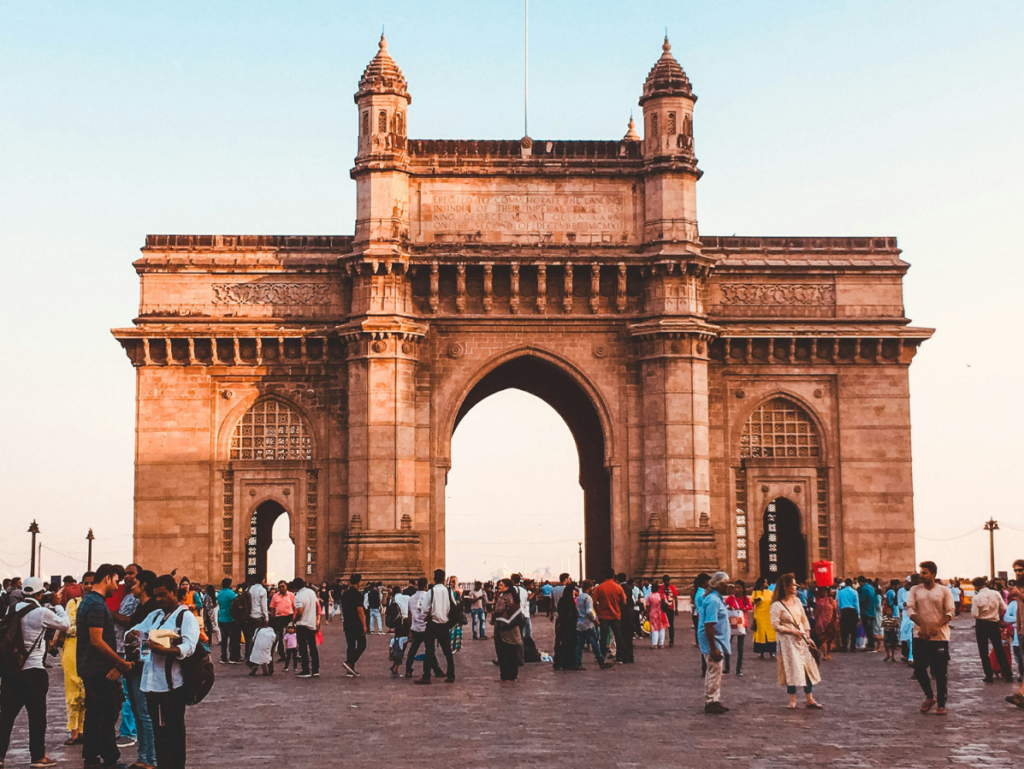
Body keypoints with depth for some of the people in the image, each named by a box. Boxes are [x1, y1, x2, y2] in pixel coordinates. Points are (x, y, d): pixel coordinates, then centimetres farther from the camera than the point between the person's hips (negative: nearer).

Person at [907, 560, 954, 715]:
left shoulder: (944, 591, 1)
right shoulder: (915, 590, 6)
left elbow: (950, 612, -5)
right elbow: (910, 609, -2)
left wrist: (937, 627, -20)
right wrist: (921, 626, -17)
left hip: (940, 637, -2)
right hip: (921, 637, 2)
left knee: (940, 673, 1)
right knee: (919, 669, 0)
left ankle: (941, 704, 10)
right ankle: (929, 696, 23)